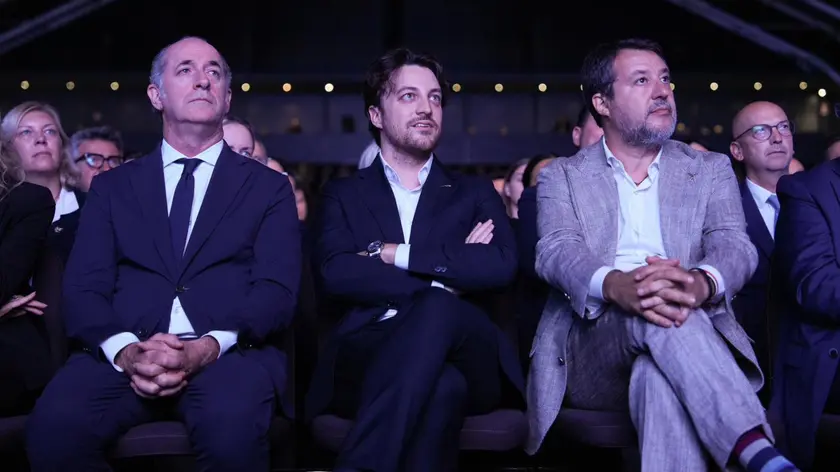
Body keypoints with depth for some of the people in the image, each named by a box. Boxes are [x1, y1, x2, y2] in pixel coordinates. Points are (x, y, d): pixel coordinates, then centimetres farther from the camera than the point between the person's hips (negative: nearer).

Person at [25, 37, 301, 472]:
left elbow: (277, 290, 1)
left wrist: (208, 348, -18)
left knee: (232, 428, -35)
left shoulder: (268, 187, 14)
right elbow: (83, 288, 8)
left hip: (230, 352, -1)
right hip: (125, 352, 2)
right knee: (53, 427, -29)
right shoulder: (112, 186, 18)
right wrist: (126, 351, -14)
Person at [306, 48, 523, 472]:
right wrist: (448, 274, -7)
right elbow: (336, 274, -2)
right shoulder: (343, 195, 20)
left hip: (466, 361, 2)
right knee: (439, 386, -38)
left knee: (435, 310, -36)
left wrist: (391, 253, -4)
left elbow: (502, 266, -1)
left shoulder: (475, 193, 22)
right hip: (370, 357, -1)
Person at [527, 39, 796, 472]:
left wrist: (701, 283, -31)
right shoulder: (562, 177, 14)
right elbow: (556, 251, -7)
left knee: (661, 378, -38)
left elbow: (734, 246, -2)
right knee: (653, 315, -36)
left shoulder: (711, 170, 17)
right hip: (590, 353, 0)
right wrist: (615, 285, -34)